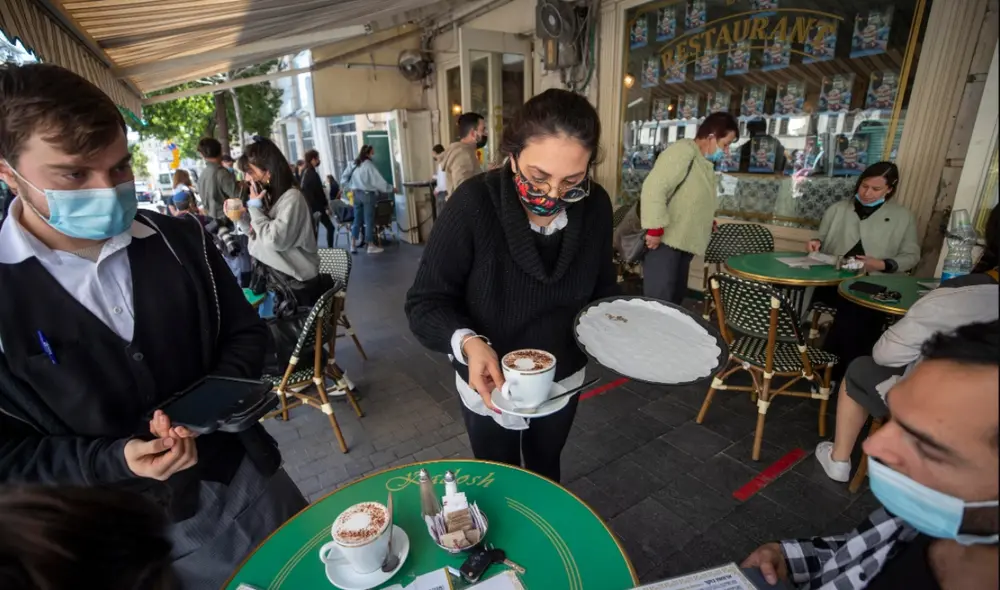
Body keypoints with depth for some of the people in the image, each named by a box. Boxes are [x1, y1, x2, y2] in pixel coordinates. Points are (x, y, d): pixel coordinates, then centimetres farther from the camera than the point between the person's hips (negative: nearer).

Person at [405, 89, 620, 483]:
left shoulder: (596, 206, -14)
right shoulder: (474, 204, -28)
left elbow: (601, 286, 2)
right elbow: (426, 302, -23)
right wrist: (467, 342, -41)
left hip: (564, 381, 4)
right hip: (490, 385, -3)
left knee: (546, 471, 31)